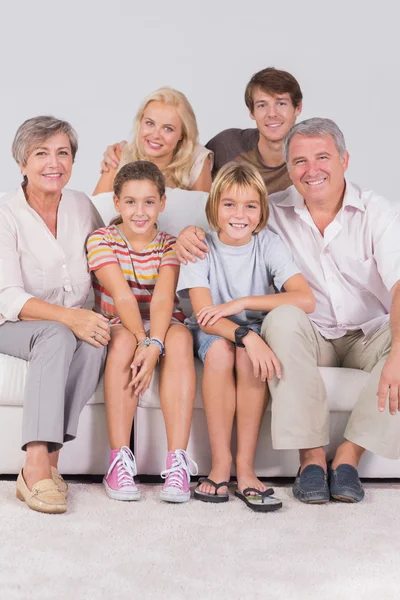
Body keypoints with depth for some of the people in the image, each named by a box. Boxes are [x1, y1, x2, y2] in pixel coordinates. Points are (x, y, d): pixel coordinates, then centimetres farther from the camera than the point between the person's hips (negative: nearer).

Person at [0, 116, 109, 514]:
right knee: (57, 336, -37)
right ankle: (36, 467, -42)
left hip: (75, 323, 4)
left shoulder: (82, 207, 4)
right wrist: (67, 317, -35)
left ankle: (48, 459, -31)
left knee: (95, 341, -32)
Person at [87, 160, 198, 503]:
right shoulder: (102, 240, -3)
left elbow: (163, 298, -17)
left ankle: (178, 461, -38)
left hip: (161, 326, 1)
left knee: (179, 338, -33)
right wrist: (142, 341, -33)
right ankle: (120, 460, -34)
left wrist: (153, 345, -35)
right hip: (118, 325, -1)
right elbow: (122, 295, -17)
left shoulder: (169, 245, 1)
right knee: (124, 341, -36)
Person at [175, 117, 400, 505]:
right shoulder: (275, 211, 1)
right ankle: (311, 455, -28)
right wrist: (190, 233, -10)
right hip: (311, 338, 1)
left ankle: (348, 456, -24)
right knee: (282, 318, -32)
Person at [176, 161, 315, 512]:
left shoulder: (268, 245, -7)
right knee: (220, 350, -33)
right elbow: (204, 317, -20)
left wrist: (240, 303, -27)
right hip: (212, 332, 0)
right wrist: (246, 335, -39)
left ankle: (245, 467, -26)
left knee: (248, 358, -33)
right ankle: (220, 463, -28)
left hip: (255, 329, 0)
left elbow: (306, 300, -21)